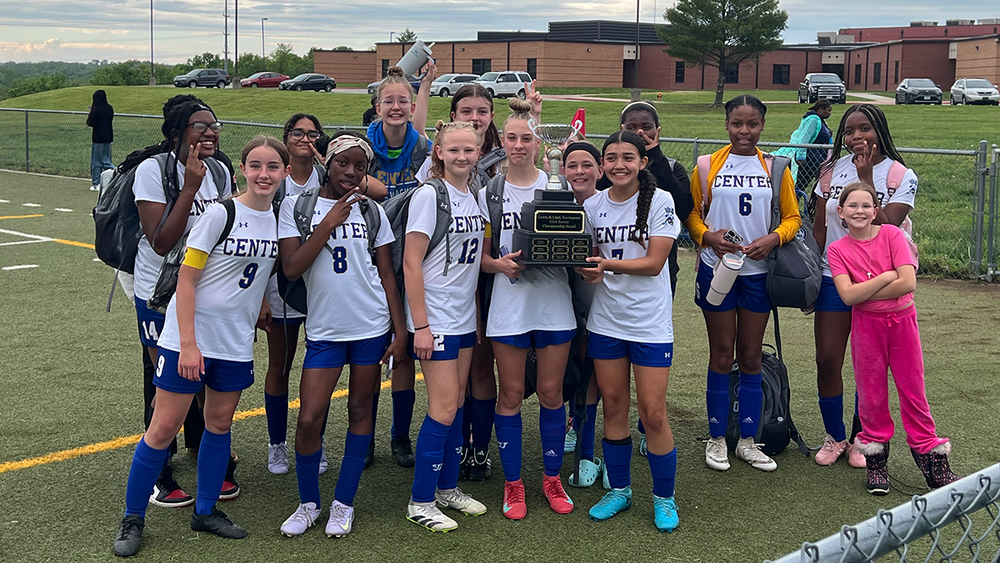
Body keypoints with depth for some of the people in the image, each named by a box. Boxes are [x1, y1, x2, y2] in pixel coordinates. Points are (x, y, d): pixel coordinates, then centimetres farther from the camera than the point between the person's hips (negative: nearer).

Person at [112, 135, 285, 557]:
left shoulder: (278, 221, 4)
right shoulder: (221, 213, -13)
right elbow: (186, 278, -13)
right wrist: (188, 344, -17)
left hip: (236, 343, 5)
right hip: (189, 338, -5)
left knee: (220, 423, 13)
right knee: (164, 429, -2)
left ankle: (206, 511, 29)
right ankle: (132, 519, 13)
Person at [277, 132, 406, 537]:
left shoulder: (372, 211, 7)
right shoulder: (297, 206, 1)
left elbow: (386, 273, 9)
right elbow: (291, 268, -10)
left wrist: (400, 330, 3)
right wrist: (329, 223, -14)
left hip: (372, 327, 2)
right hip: (324, 329, -1)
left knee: (360, 411, 7)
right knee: (309, 419, -6)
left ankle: (344, 503, 19)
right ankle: (308, 503, 15)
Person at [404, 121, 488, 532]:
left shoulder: (476, 196, 9)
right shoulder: (429, 195, -12)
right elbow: (411, 262, -14)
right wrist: (420, 325, -17)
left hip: (465, 314, 7)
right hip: (435, 317, -7)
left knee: (458, 402, 12)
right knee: (444, 405, -6)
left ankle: (447, 487, 24)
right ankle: (420, 502, 4)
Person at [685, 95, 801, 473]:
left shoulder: (775, 168, 4)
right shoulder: (708, 166, 0)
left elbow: (792, 217, 6)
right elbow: (692, 213, 4)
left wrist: (773, 238, -14)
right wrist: (708, 235, -16)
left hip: (758, 270, 1)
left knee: (751, 356, 8)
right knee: (721, 354, 4)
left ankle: (747, 441, 18)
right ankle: (716, 439, 16)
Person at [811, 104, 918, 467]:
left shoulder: (901, 176, -5)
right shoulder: (833, 170, 6)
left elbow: (886, 226, -19)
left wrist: (866, 177, -19)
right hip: (834, 278, 3)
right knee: (827, 360, 0)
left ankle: (860, 439, 22)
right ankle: (834, 437, 18)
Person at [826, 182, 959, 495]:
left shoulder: (892, 235, -5)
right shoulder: (837, 249, -3)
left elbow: (908, 283, -16)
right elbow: (848, 295, -16)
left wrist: (864, 293, -14)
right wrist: (887, 276, -16)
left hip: (902, 320, 0)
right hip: (867, 325, 1)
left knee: (913, 388, 5)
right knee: (871, 392, 7)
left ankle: (932, 461, 14)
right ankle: (876, 462, 20)